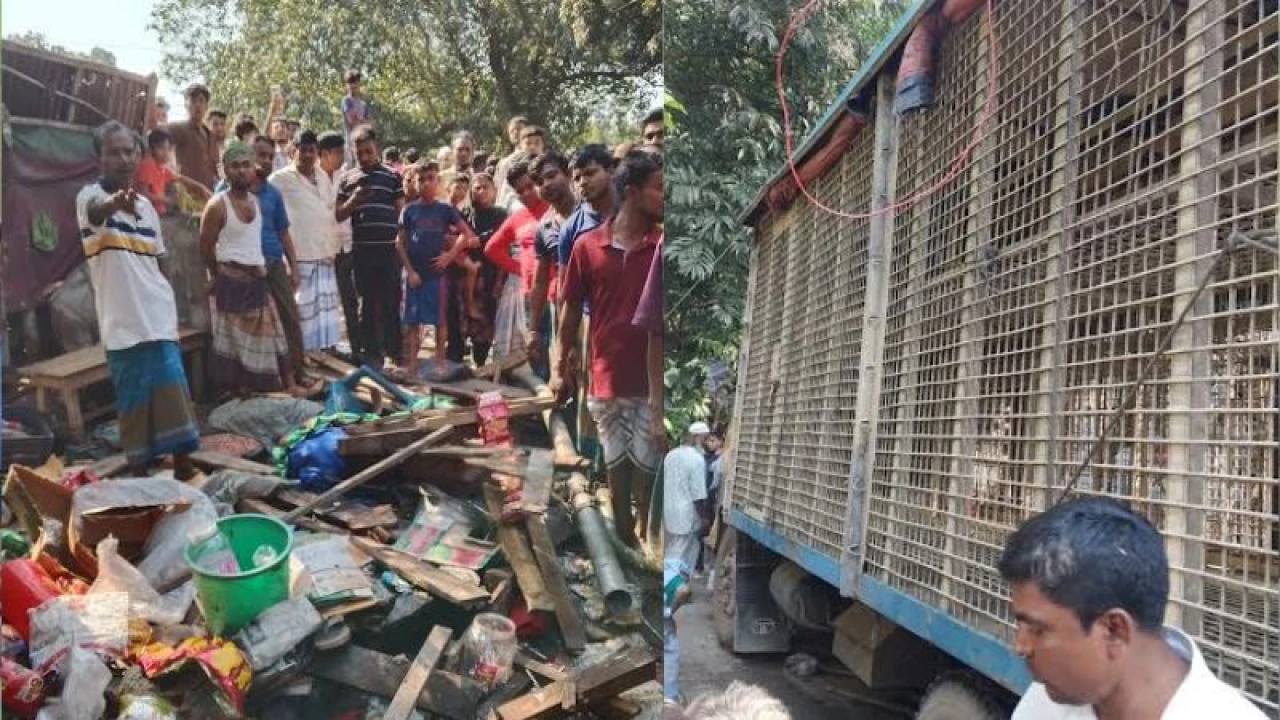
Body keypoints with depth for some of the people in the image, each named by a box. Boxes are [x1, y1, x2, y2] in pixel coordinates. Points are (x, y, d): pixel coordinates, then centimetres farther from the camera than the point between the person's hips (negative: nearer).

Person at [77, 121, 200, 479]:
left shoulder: (146, 205, 12)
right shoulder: (90, 196, -6)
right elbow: (97, 211, -32)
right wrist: (117, 202, -55)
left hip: (160, 318, 5)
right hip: (124, 323, -4)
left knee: (175, 396, 6)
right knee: (134, 403, 1)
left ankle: (185, 470, 16)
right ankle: (141, 477, 13)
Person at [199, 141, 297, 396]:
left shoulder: (255, 201, 9)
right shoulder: (217, 206, -12)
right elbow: (206, 248, -8)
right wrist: (223, 275, 1)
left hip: (258, 279, 7)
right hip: (232, 280, -6)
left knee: (272, 338, 9)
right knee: (235, 342, 1)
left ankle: (289, 387, 14)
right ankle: (239, 395, 8)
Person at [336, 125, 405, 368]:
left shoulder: (391, 176, 6)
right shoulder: (347, 179, 10)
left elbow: (401, 211, 7)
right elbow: (338, 215, 10)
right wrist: (353, 201, -9)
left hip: (389, 247, -2)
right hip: (361, 248, 2)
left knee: (391, 301, 3)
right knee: (368, 301, 8)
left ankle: (394, 347, 14)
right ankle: (371, 350, 16)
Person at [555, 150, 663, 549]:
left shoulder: (663, 246, -3)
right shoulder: (587, 246, 0)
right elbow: (571, 310, 6)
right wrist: (561, 368, 5)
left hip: (651, 376, -2)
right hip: (606, 375, 2)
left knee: (645, 462, 4)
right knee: (617, 461, 14)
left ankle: (644, 537, 18)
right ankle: (623, 537, 27)